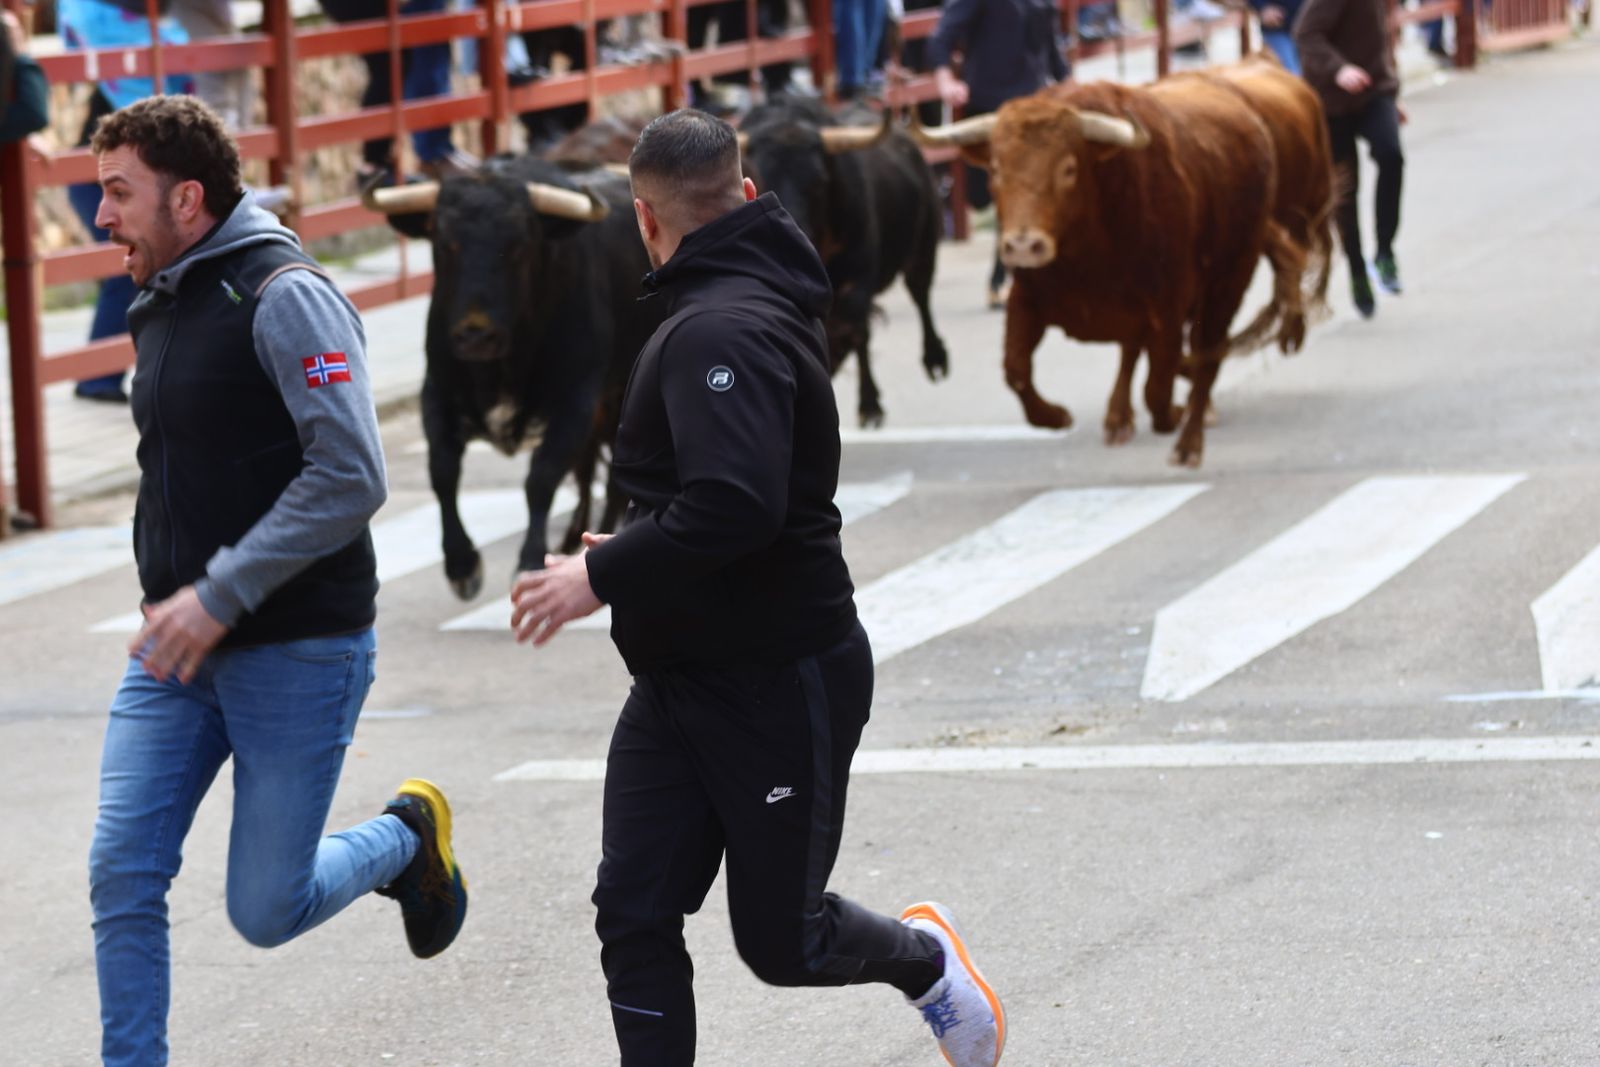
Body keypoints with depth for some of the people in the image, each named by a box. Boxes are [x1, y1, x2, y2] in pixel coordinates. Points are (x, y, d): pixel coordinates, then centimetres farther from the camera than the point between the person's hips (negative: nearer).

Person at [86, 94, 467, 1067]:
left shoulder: (287, 300, -16)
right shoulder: (160, 309, 11)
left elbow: (351, 477, -23)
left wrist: (220, 596, -24)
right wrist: (175, 603, 11)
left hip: (298, 650, -7)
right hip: (176, 649, 7)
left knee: (266, 910, 1)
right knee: (123, 878, -4)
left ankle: (408, 837, 28)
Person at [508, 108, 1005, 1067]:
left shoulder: (721, 330, -22)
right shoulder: (762, 303, 11)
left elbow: (735, 508, -33)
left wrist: (603, 577, -23)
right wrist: (636, 554, 19)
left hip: (780, 686, -9)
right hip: (679, 681, 9)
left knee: (781, 942, 6)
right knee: (635, 918, 0)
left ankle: (925, 960, 36)